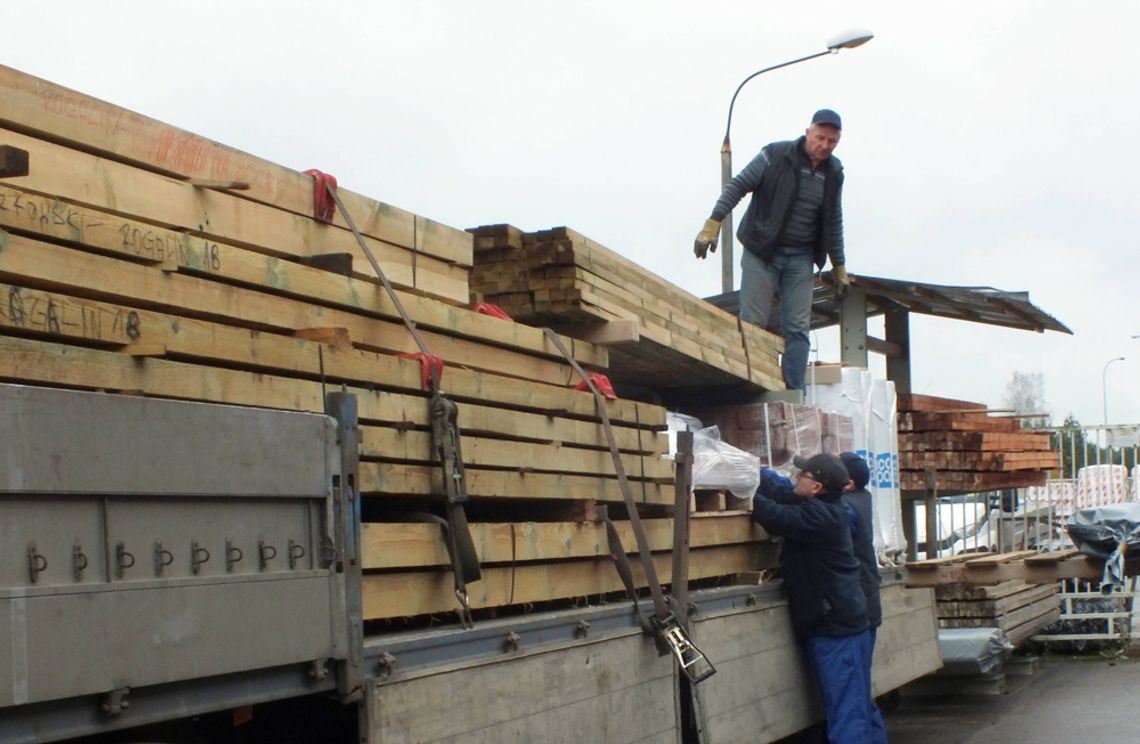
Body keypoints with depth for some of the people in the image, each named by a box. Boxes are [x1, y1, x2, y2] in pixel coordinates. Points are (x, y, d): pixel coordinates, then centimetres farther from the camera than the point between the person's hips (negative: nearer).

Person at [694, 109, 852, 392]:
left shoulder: (834, 173, 6)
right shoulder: (776, 155, -9)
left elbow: (833, 223, 16)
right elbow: (737, 186, -8)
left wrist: (839, 266, 17)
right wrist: (713, 223, -17)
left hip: (801, 258, 4)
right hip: (761, 251, -4)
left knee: (797, 328, 0)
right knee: (753, 324, -5)